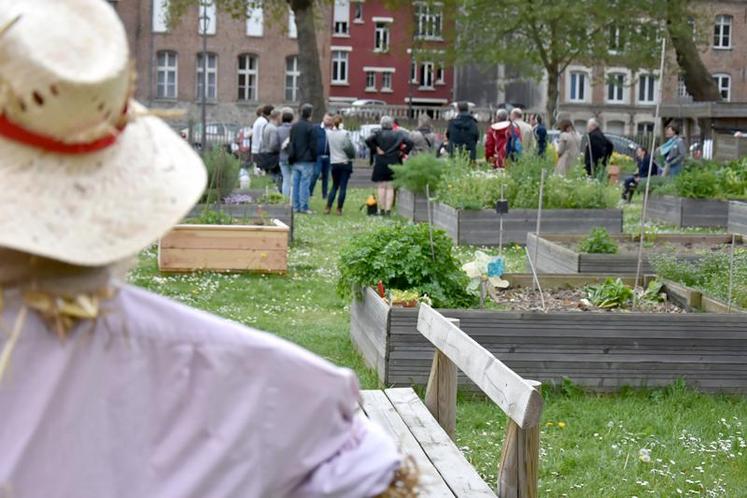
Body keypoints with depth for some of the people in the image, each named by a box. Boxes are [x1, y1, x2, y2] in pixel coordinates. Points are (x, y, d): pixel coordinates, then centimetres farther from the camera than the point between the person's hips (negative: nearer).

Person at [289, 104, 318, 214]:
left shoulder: (294, 126, 10)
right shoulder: (311, 128, -11)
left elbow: (290, 143, 13)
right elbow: (313, 145, -10)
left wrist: (291, 158, 16)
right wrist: (314, 158, 0)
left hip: (296, 160, 6)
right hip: (306, 160, -6)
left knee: (296, 183, 9)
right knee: (305, 183, -4)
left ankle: (296, 206, 12)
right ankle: (303, 207, -5)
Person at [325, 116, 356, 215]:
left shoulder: (328, 133, -3)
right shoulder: (345, 133, -13)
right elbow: (349, 147, -13)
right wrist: (352, 155, 4)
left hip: (334, 163, 4)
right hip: (345, 162, -3)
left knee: (334, 186, 15)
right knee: (343, 187, 3)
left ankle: (328, 207, 6)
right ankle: (339, 209, 2)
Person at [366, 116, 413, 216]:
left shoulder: (378, 134, -4)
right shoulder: (398, 134, 0)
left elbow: (368, 140, -19)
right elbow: (410, 143, -9)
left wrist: (375, 149, -10)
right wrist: (403, 152, 0)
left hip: (380, 164, -1)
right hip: (394, 164, 1)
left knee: (381, 187, 6)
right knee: (390, 188, 6)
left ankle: (381, 209, 5)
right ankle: (388, 210, 0)